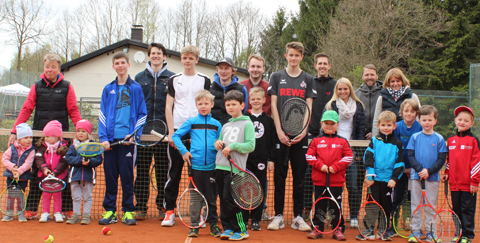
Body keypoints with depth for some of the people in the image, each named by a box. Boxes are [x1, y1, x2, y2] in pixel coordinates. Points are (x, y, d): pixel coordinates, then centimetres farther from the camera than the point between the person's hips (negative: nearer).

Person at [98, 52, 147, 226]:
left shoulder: (136, 88, 5)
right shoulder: (108, 89, 11)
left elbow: (142, 114, 4)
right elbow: (102, 115, 8)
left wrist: (134, 134, -9)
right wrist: (103, 137, -3)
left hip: (128, 139, -2)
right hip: (110, 139, 2)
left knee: (127, 176, 0)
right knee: (110, 175, 5)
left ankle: (128, 211, 9)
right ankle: (110, 210, 13)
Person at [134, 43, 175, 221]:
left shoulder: (171, 78, 7)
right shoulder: (140, 78, 12)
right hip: (143, 130, 2)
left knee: (163, 170, 3)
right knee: (142, 170, 2)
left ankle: (163, 206, 12)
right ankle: (141, 207, 8)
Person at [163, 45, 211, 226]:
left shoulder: (204, 80, 7)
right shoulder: (174, 80, 9)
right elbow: (168, 106, 6)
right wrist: (171, 131, -3)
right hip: (177, 131, 1)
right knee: (174, 172, 2)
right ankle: (169, 211, 8)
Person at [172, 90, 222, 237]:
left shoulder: (216, 124, 8)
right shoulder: (191, 122, 5)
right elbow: (175, 136, 7)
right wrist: (184, 151, -2)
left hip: (211, 166, 1)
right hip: (195, 166, -1)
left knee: (211, 198, 6)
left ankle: (213, 225, 16)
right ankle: (194, 226, 12)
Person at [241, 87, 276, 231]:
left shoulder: (268, 120, 7)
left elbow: (272, 142, 8)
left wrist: (271, 159, 2)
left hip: (261, 160, 1)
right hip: (245, 159, -1)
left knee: (260, 190, 4)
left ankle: (256, 220, 13)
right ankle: (243, 219, 12)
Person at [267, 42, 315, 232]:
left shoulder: (308, 80, 10)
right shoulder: (276, 77, 9)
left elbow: (308, 107, 5)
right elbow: (273, 105, 3)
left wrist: (303, 131, -9)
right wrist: (279, 131, -7)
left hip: (300, 134, 1)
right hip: (281, 133, 0)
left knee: (299, 176, 3)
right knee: (279, 175, 1)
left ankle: (298, 217, 9)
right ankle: (278, 216, 7)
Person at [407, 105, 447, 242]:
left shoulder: (439, 139, 1)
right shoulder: (415, 137, 3)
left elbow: (442, 159, -2)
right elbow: (410, 156, 1)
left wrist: (429, 171, -14)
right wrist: (420, 169, -14)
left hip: (432, 176, -1)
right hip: (416, 175, 1)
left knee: (431, 205, 5)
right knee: (416, 204, 5)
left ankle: (431, 232, 14)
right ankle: (415, 231, 13)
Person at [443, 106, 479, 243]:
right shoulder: (450, 140, 10)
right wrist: (447, 173, 11)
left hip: (468, 184, -5)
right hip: (454, 183, 5)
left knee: (467, 210, 2)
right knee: (456, 210, 11)